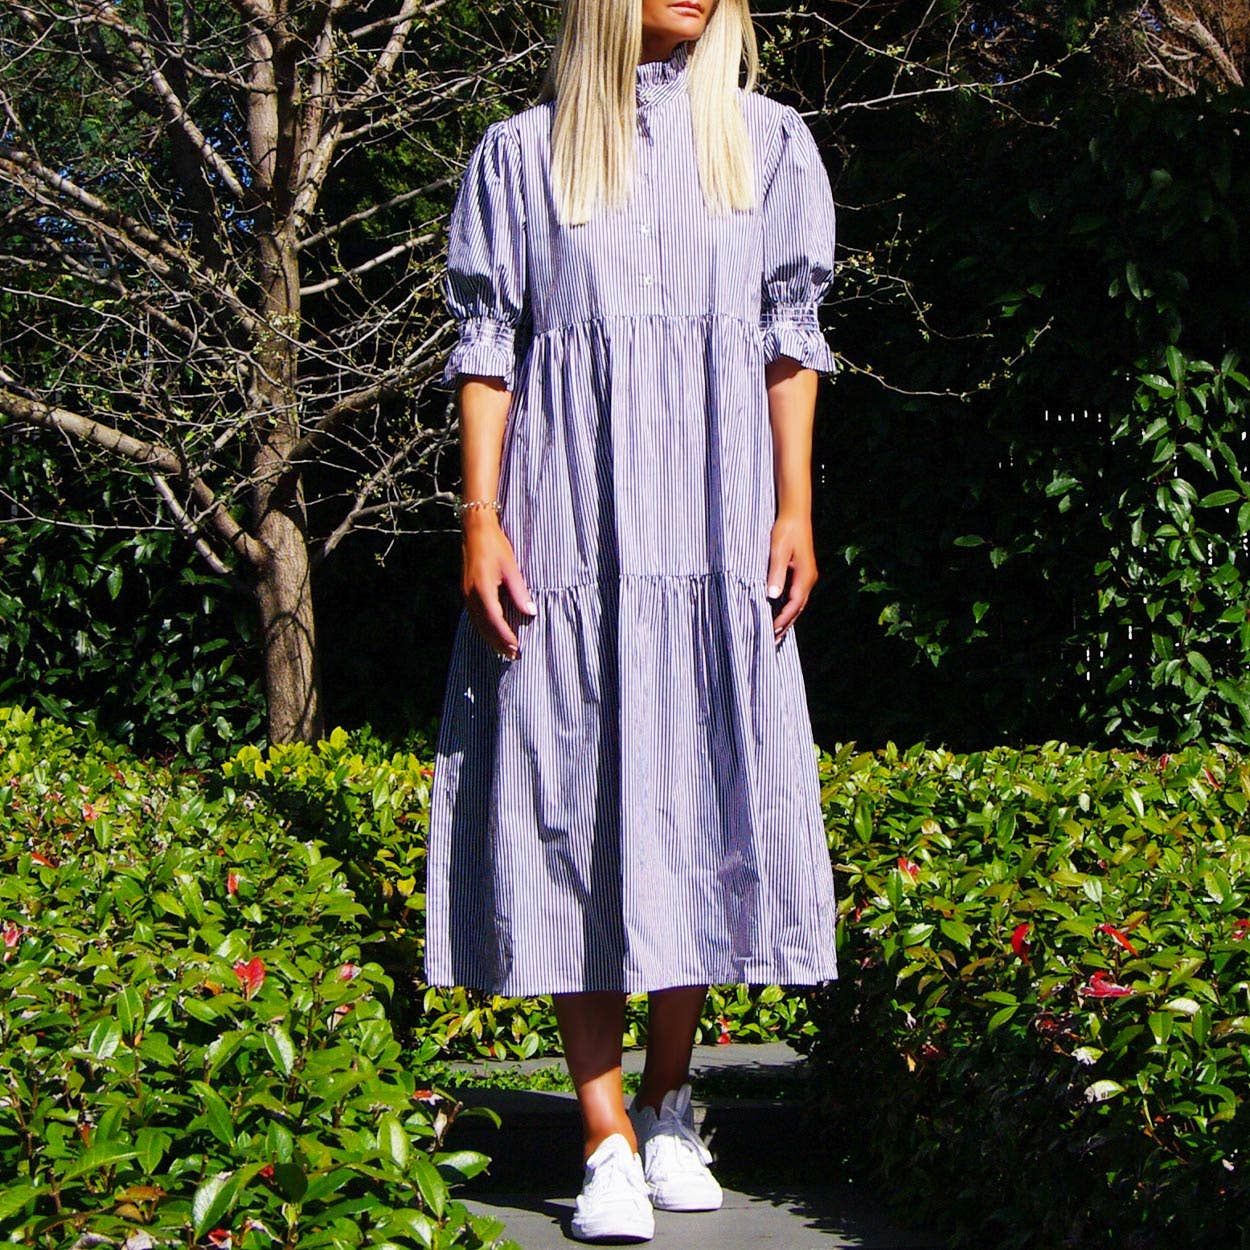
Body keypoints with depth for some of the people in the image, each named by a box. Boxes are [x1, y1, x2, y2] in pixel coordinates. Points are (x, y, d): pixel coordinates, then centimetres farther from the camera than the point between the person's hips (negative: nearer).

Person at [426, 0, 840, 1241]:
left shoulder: (767, 142, 14)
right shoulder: (522, 152, 10)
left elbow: (790, 337, 11)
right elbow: (486, 342, 7)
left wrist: (795, 512, 2)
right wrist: (479, 519, -3)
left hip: (712, 531, 1)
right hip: (566, 524, -1)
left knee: (706, 797, 0)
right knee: (570, 798, -6)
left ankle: (668, 1104, 17)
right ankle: (606, 1140, -3)